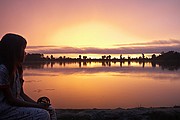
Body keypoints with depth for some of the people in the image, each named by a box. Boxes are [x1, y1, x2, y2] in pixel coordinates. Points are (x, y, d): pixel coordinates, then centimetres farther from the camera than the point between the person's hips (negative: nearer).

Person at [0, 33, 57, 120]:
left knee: (50, 110, 0)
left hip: (17, 104, 9)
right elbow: (11, 100, -19)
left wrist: (38, 104, -3)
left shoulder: (17, 68, 10)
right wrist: (38, 106, -18)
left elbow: (21, 93, 11)